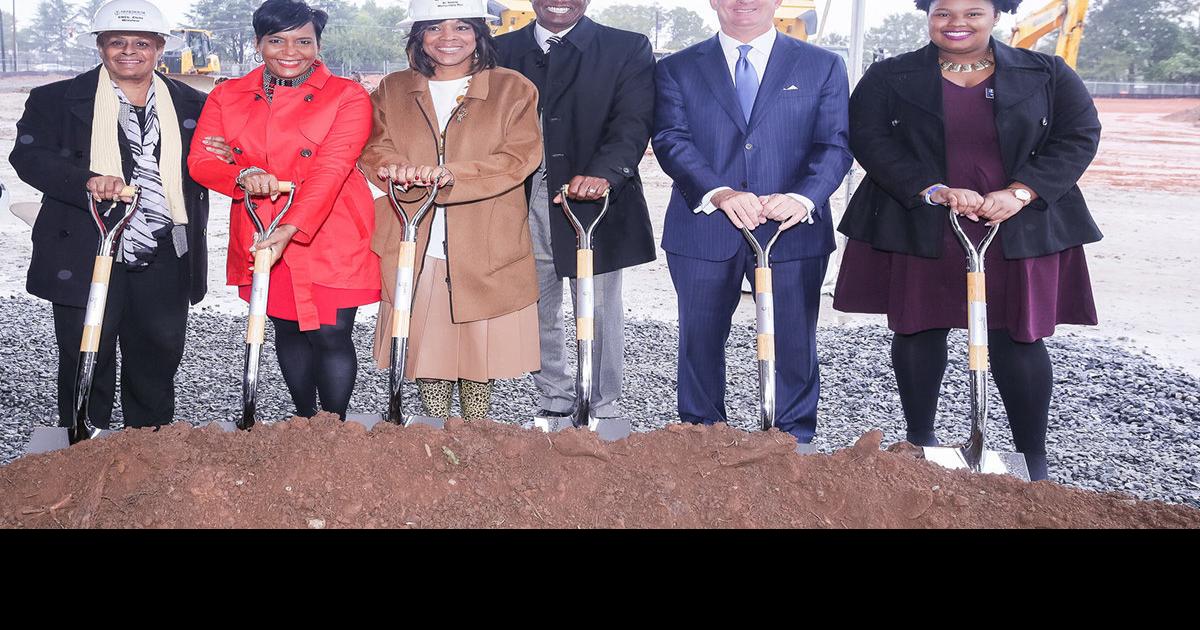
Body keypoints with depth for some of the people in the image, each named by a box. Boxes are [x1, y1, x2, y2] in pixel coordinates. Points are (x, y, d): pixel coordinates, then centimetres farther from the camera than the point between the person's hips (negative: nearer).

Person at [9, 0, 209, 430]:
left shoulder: (191, 105, 11)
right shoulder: (57, 100, 2)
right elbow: (28, 154, -11)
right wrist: (88, 180, -27)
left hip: (164, 265, 3)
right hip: (85, 261, -2)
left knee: (157, 368, 13)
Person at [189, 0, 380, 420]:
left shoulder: (347, 97, -5)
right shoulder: (228, 96, 7)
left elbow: (331, 169, -17)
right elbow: (200, 159, -2)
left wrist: (290, 229, -28)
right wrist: (243, 174, -26)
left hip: (329, 240, -3)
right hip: (259, 240, 4)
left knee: (331, 336, -4)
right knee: (289, 332, 15)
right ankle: (305, 423, 31)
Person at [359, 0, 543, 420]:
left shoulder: (513, 89, 4)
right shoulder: (392, 90, 13)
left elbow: (521, 157, -8)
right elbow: (374, 148, 4)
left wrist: (452, 175, -23)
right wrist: (397, 167, -22)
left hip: (484, 251, -2)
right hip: (414, 250, 2)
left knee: (480, 351, 4)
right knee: (425, 348, 6)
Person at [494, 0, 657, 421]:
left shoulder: (628, 49, 2)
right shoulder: (503, 51, 11)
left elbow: (633, 122, -11)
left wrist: (603, 173, -29)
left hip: (593, 203, -3)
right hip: (523, 207, 3)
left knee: (599, 315, 3)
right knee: (536, 314, 12)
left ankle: (603, 410, 19)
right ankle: (555, 402, 30)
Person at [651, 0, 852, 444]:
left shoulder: (823, 67, 8)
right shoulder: (678, 70, 8)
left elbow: (834, 144, -1)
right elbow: (671, 140, -5)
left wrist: (803, 197, -22)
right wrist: (719, 193, -24)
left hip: (794, 231, 0)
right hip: (703, 231, 1)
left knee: (794, 343, 5)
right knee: (700, 340, 10)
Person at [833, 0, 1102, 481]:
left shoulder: (1047, 75, 7)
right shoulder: (889, 77, 5)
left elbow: (1079, 137, 0)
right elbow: (868, 138, -6)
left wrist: (1019, 193, -15)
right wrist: (932, 190, -18)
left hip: (1019, 234, 0)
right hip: (917, 230, 0)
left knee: (1018, 338, -1)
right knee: (918, 332, 5)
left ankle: (1033, 457, 9)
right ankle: (919, 438, 22)